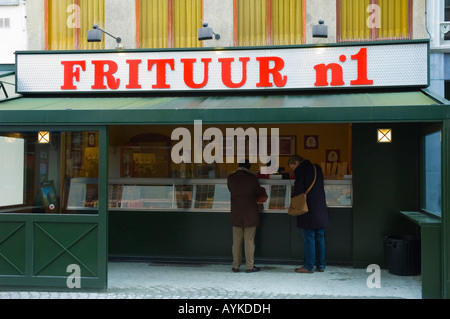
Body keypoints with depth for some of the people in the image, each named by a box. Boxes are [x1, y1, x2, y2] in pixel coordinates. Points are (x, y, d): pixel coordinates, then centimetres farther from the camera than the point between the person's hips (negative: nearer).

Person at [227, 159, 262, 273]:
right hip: (250, 214, -3)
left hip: (236, 214, 3)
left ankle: (236, 266, 13)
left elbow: (231, 191, 9)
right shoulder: (252, 177, -10)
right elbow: (258, 192, 2)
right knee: (249, 240, 3)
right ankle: (249, 266, 6)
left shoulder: (230, 178, -1)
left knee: (236, 241, 9)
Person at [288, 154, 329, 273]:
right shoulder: (317, 168, 13)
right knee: (320, 238, 13)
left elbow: (298, 189, -13)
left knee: (309, 239, -1)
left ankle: (309, 267, 4)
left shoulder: (300, 170, -10)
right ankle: (321, 265, 19)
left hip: (309, 210, -7)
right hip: (321, 209, 7)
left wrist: (293, 198, 5)